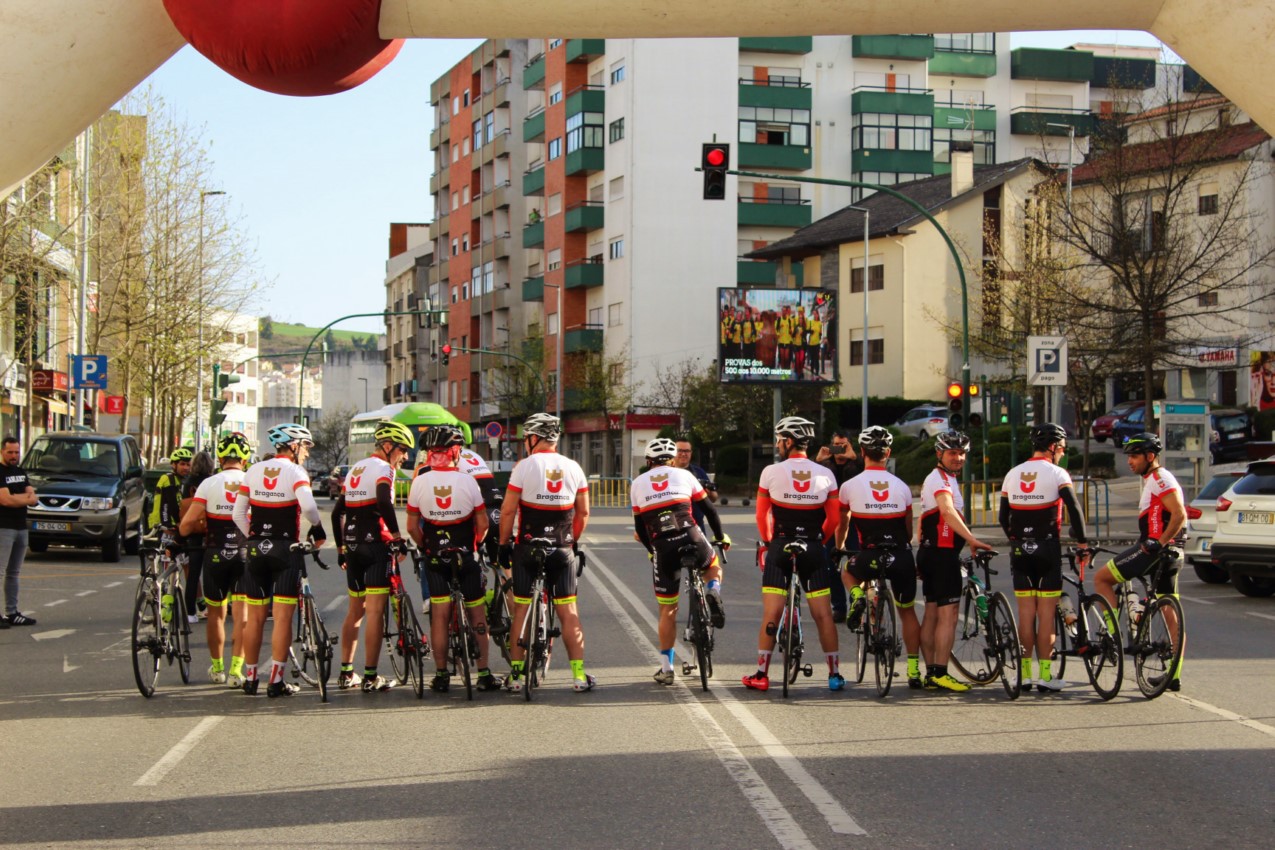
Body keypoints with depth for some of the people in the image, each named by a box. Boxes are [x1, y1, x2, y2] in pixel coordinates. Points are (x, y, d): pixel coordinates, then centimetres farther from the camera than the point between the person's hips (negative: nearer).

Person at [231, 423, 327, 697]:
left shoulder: (253, 471, 7)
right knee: (283, 617, -1)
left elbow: (238, 514, 6)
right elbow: (308, 506, -24)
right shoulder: (295, 472, -7)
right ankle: (276, 681, -3)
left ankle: (250, 678, 16)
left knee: (255, 617, 11)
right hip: (285, 551, -4)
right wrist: (317, 528, -7)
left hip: (255, 549, 4)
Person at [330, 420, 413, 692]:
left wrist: (341, 548, 23)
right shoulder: (382, 468, -7)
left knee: (355, 611, 17)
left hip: (352, 547, 8)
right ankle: (370, 677, -8)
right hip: (375, 546, -8)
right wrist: (397, 536, -19)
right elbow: (384, 502, -25)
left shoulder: (355, 469, 18)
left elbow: (337, 512, 19)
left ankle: (346, 673, 19)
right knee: (375, 612, -6)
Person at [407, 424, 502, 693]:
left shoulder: (420, 482, -5)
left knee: (439, 615, 6)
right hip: (465, 557, -1)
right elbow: (482, 524, -5)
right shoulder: (468, 481, -10)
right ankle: (483, 674, 9)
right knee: (477, 615, 8)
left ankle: (441, 675, 6)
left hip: (435, 558, 1)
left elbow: (412, 526, -1)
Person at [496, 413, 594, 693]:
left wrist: (503, 543, 2)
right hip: (562, 550, 3)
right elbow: (583, 513, 9)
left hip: (527, 548, -3)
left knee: (521, 610, 6)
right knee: (568, 612, 6)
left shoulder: (525, 466, -8)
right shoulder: (573, 468, 4)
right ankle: (579, 674, 3)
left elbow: (508, 510, -8)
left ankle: (516, 674, 7)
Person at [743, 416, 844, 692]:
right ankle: (835, 674, 8)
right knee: (823, 614, 5)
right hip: (813, 550, 2)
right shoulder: (825, 475, 2)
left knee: (771, 614, 1)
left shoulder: (771, 472, -4)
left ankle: (761, 674, 3)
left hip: (780, 547, -2)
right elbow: (834, 519, 5)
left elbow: (761, 516, 3)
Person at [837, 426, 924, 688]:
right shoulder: (901, 486, 6)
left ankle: (856, 596, 1)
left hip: (870, 556, -2)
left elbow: (842, 523, 17)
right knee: (907, 610, 18)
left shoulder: (850, 486, 1)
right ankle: (914, 669, 16)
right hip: (902, 556, 2)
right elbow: (909, 527, 15)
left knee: (848, 571, 33)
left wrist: (839, 548, 36)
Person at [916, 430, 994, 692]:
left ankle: (931, 673, 14)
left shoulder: (934, 478, 22)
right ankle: (940, 674, -14)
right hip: (943, 552, -11)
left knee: (932, 614, 11)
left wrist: (923, 557, 31)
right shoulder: (941, 479, -12)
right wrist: (972, 539, -41)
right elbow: (948, 511, -31)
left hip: (931, 552, 11)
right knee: (947, 615, -11)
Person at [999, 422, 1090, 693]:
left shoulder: (1012, 475, 10)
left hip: (1020, 552, 4)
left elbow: (1003, 518, 14)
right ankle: (1044, 674, -2)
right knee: (1046, 613, -1)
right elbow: (1074, 510, -14)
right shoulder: (1056, 473, -6)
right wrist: (1082, 543, -6)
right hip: (1048, 550, -4)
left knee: (1025, 612, 7)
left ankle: (1025, 672, 8)